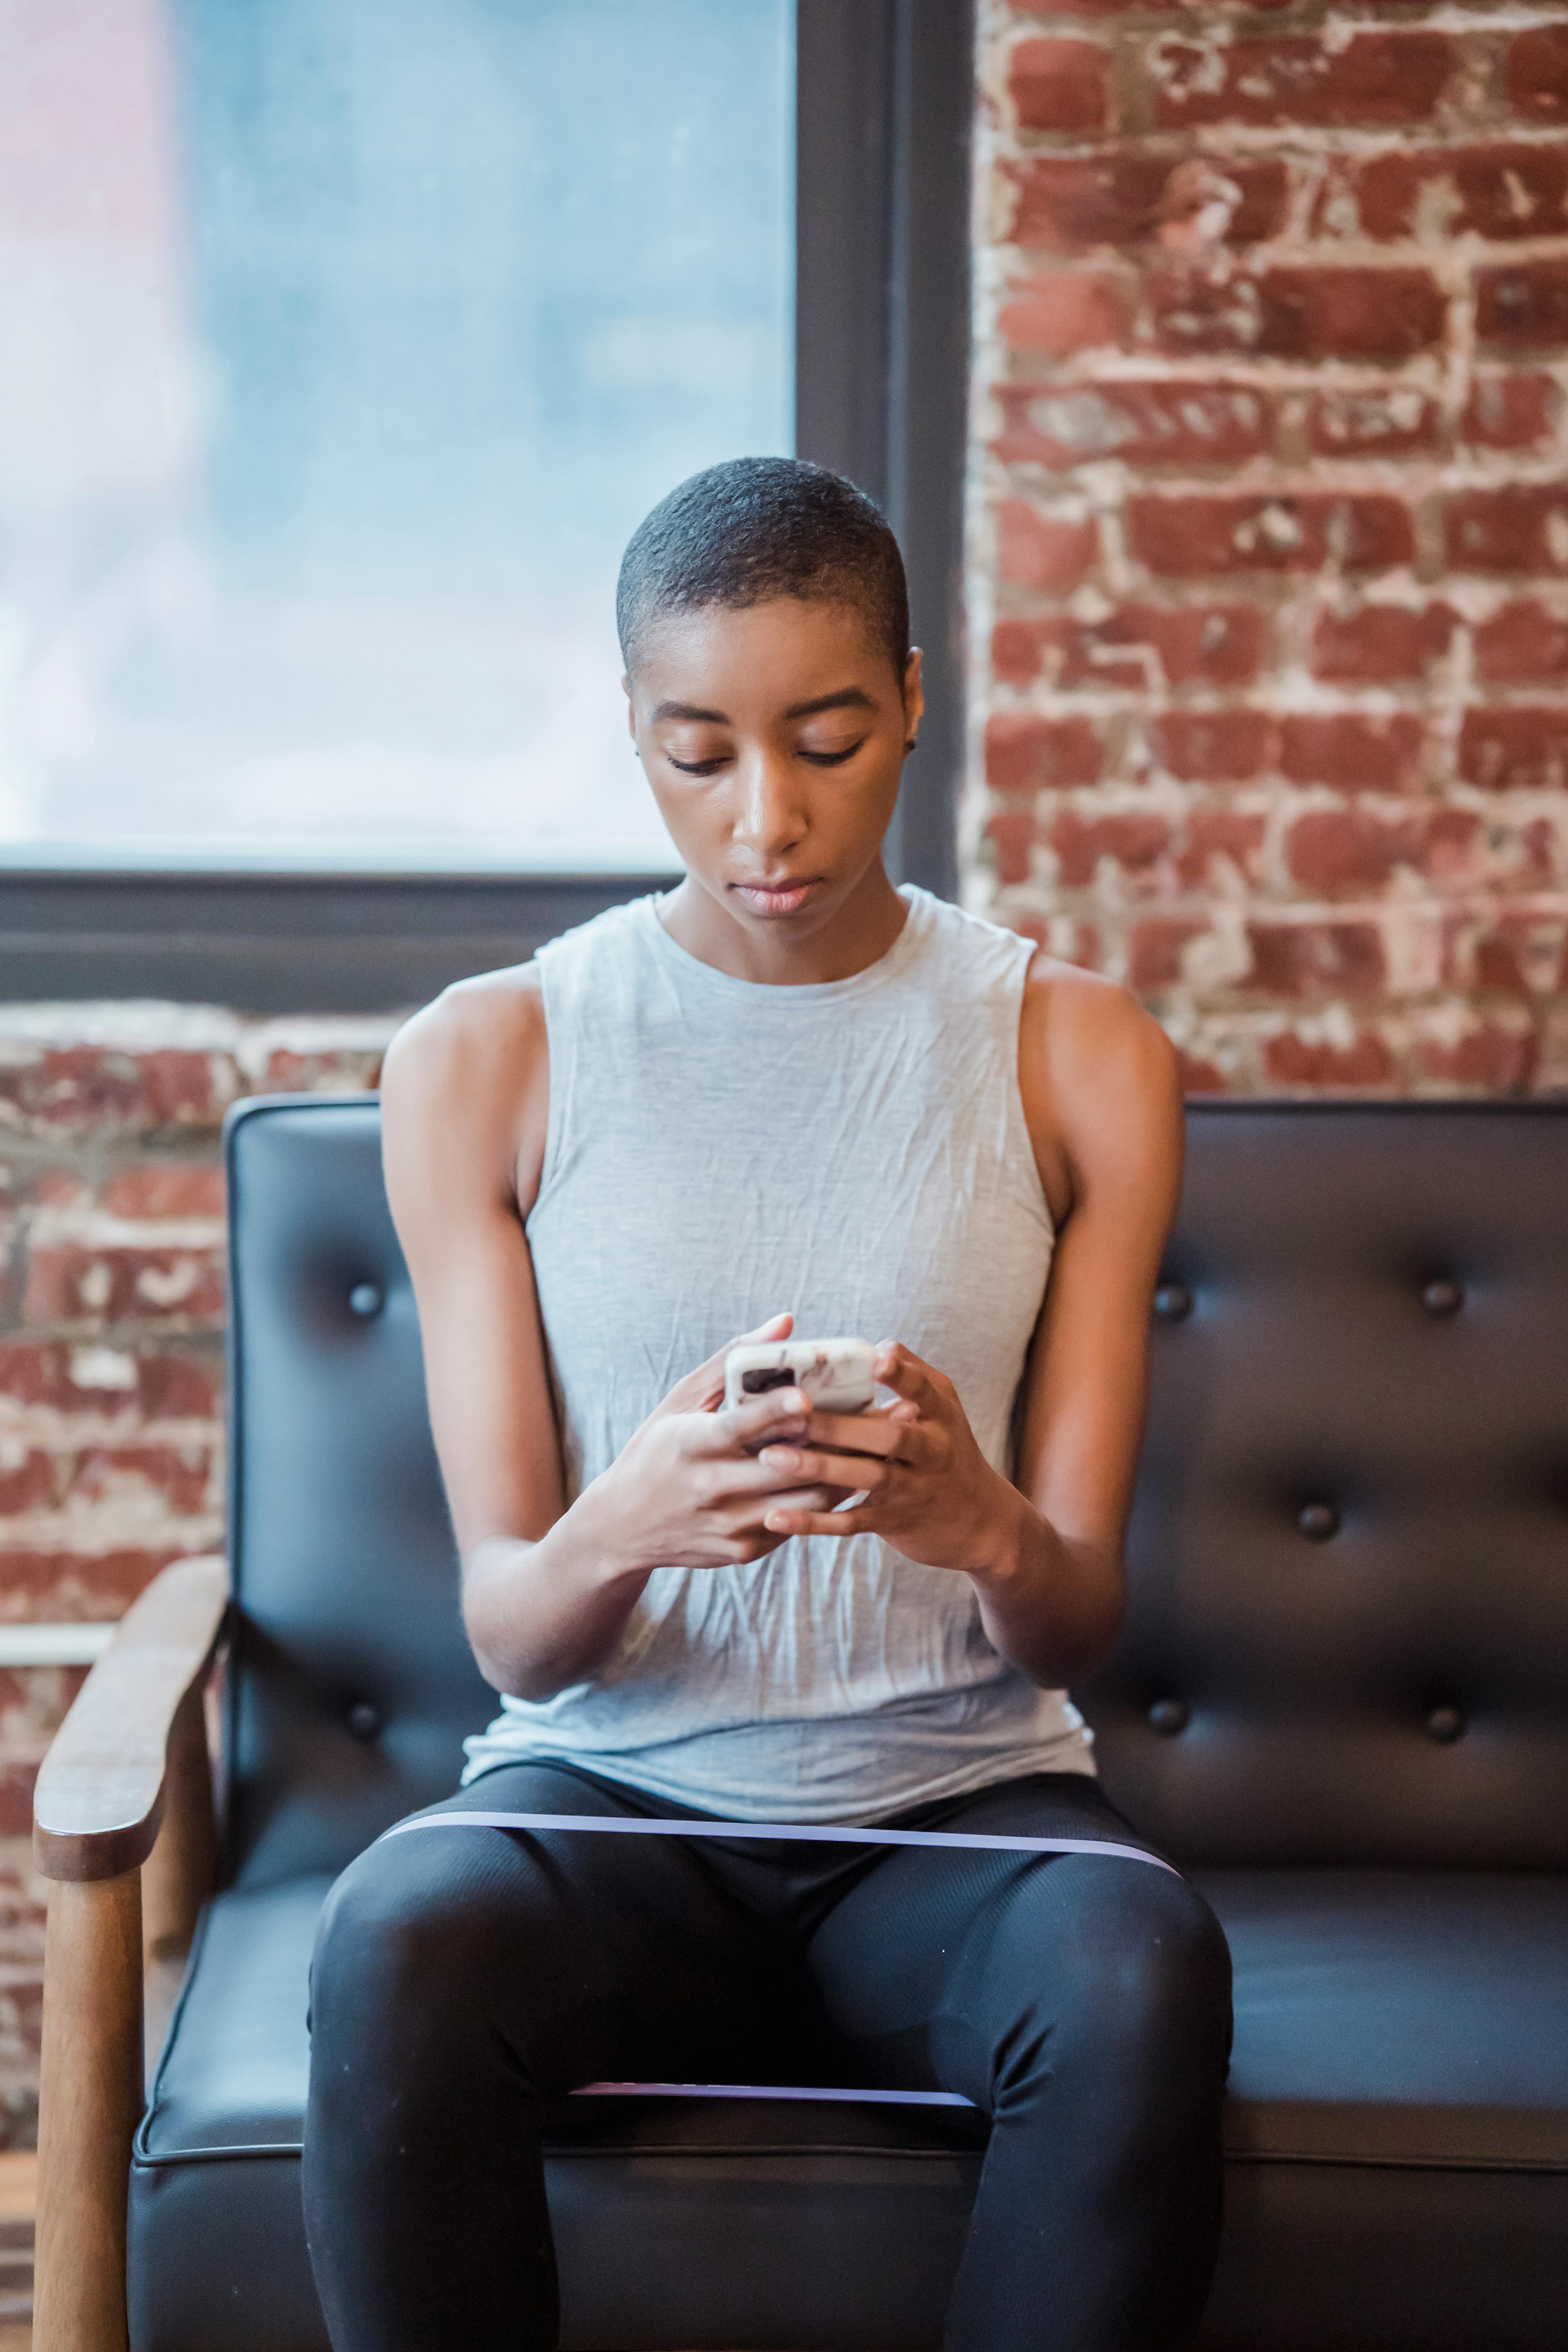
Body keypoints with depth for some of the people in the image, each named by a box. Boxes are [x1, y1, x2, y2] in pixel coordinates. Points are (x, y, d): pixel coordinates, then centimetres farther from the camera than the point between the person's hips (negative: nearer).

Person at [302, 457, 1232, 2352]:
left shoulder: (1077, 1058, 2)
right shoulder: (485, 1061, 0)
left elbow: (1079, 1622, 0)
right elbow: (507, 1628, -3)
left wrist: (987, 1529, -24)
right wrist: (619, 1526, -27)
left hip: (958, 1792, 1)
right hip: (609, 1788, 0)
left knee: (1140, 1976, -33)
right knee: (399, 1946, -34)